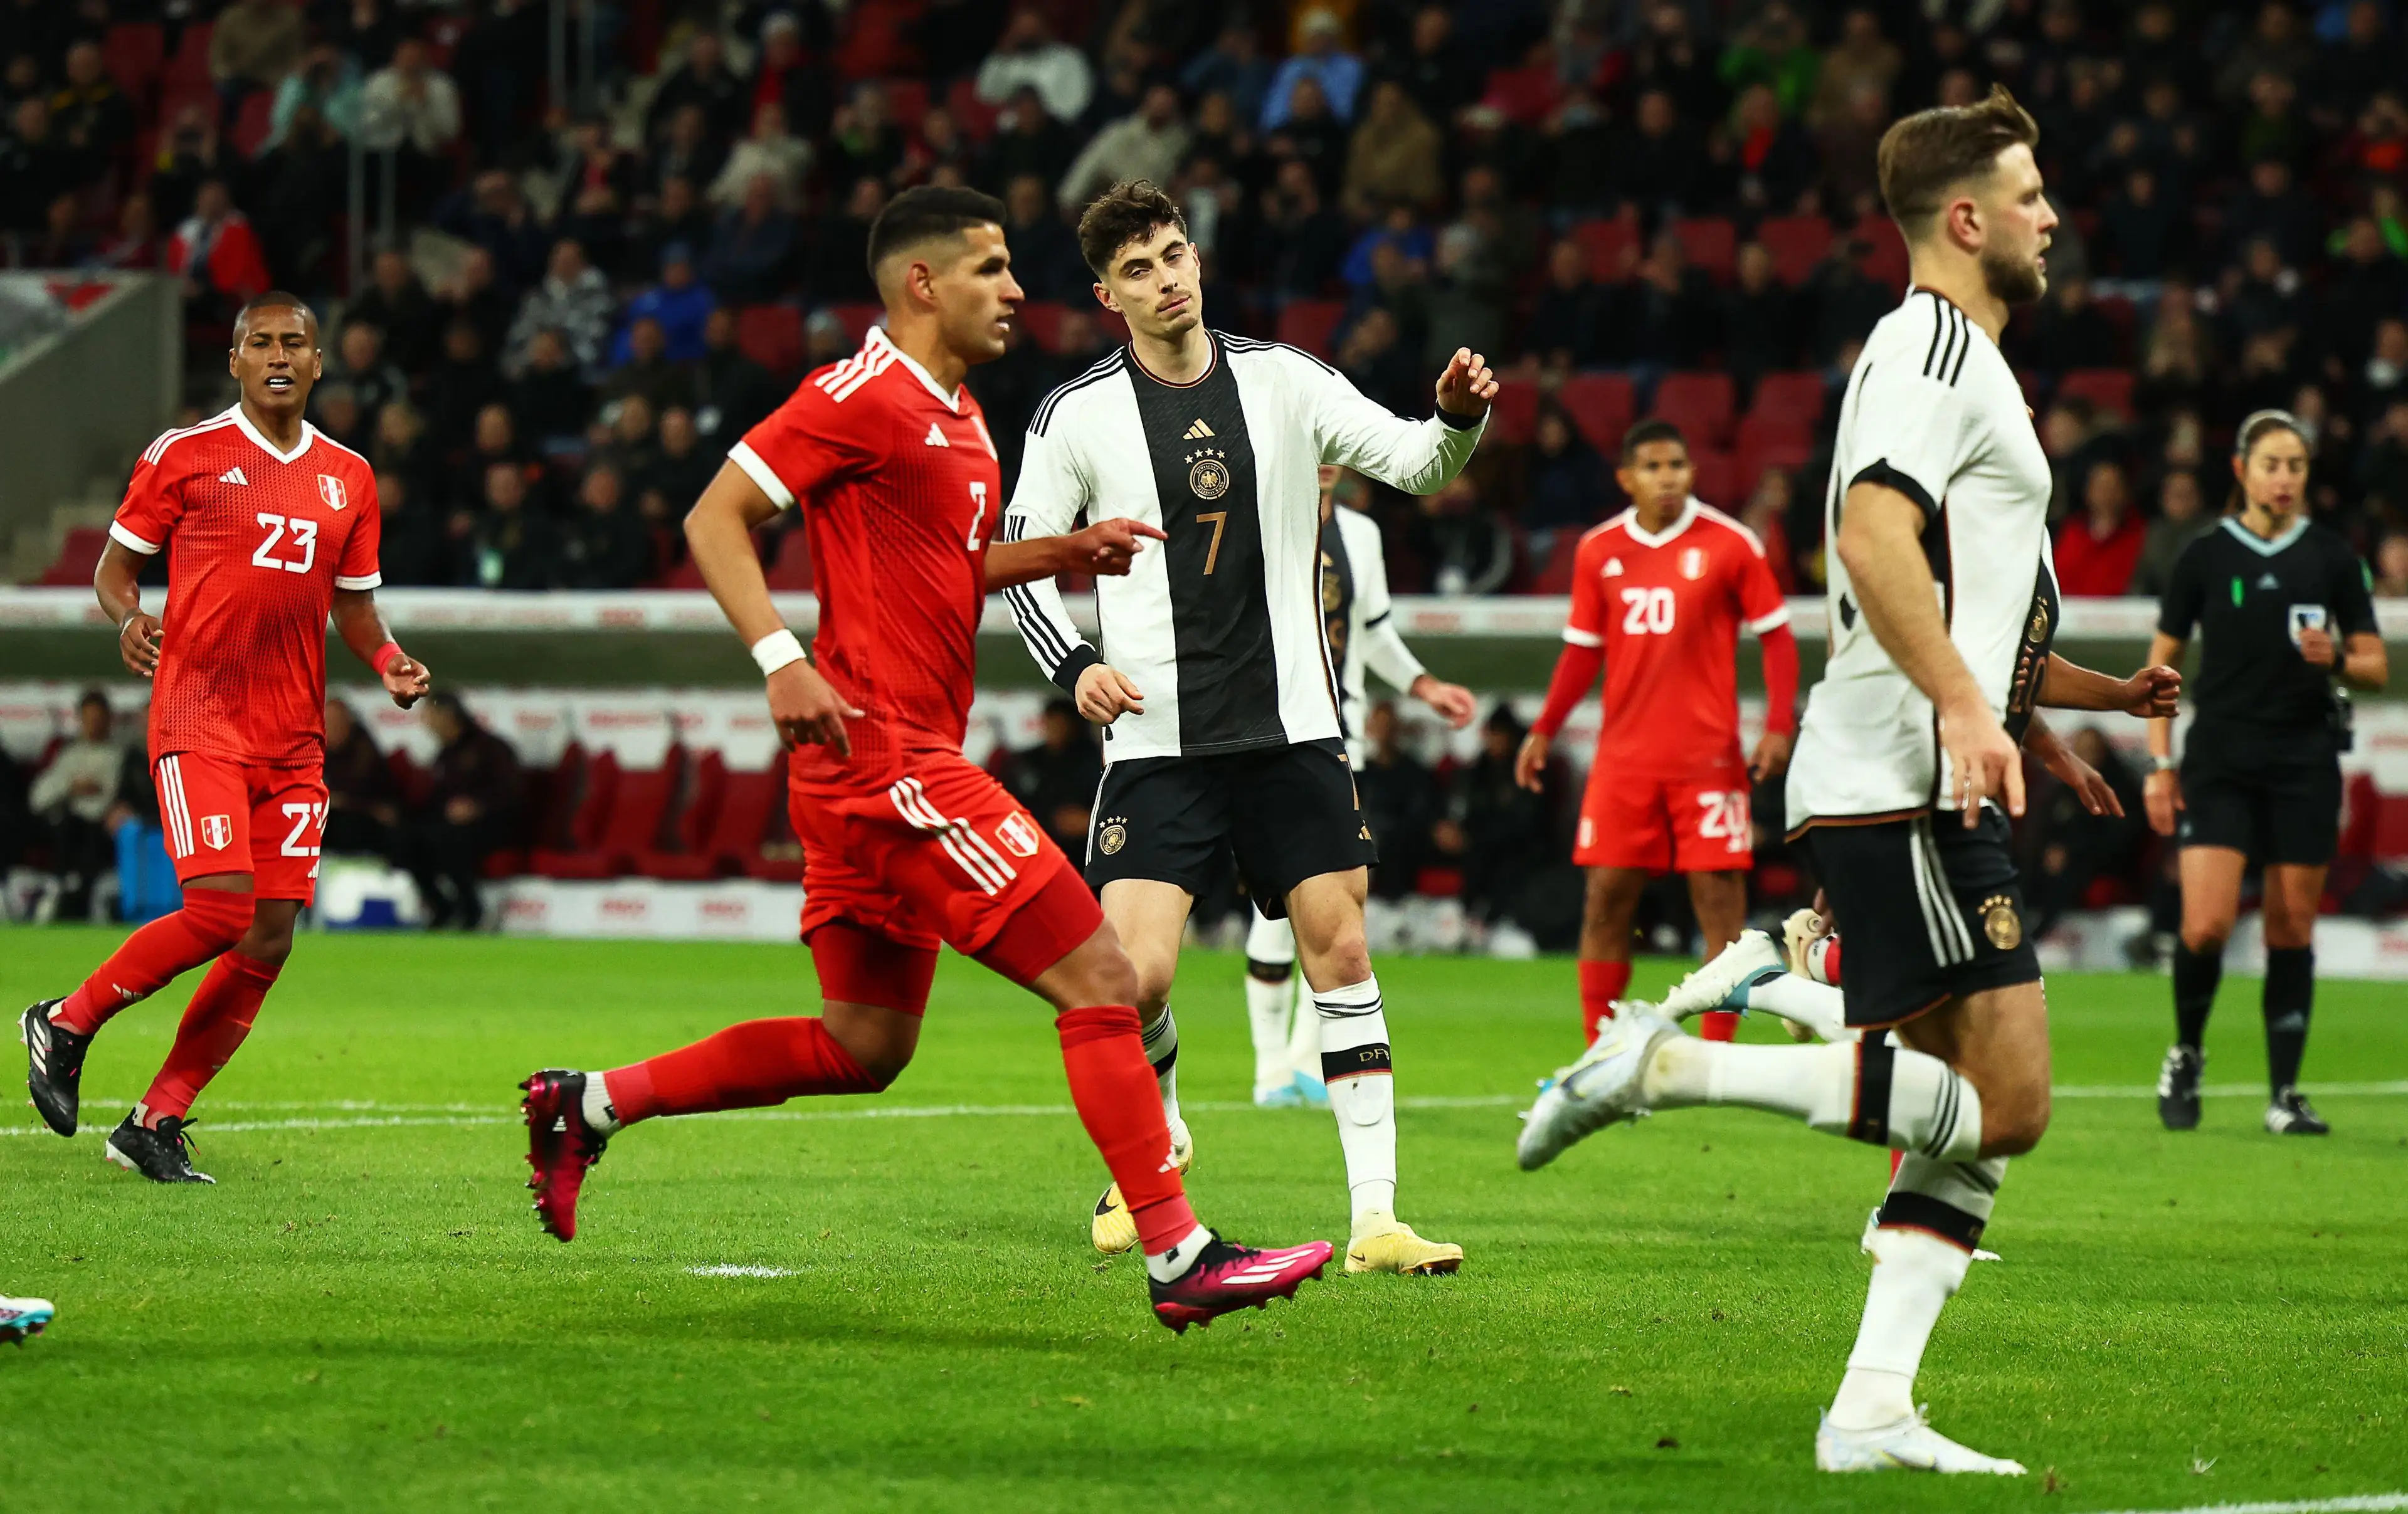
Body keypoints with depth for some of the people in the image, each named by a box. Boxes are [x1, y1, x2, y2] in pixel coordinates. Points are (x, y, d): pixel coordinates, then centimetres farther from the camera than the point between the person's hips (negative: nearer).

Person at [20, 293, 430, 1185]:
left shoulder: (347, 478, 14)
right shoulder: (186, 456, 0)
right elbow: (116, 565, 5)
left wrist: (389, 663, 2)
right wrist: (128, 618, -16)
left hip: (294, 736, 5)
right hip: (200, 719, -5)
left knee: (271, 935, -2)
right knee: (220, 908, -19)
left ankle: (156, 1125, 8)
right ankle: (66, 1025, 3)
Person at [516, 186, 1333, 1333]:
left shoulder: (959, 418, 18)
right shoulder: (865, 397, -11)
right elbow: (714, 517, -13)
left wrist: (1066, 552, 14)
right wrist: (780, 659, -24)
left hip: (908, 764, 10)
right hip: (886, 756, -10)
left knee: (862, 1048, 15)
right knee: (1099, 979, -11)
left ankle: (588, 1103, 21)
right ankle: (1177, 1256, -10)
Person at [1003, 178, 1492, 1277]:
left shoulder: (1283, 381, 4)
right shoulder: (1079, 415, -1)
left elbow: (1416, 463, 1)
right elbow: (1018, 559, 4)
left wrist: (1461, 417, -21)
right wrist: (1076, 666, -11)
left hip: (1291, 726, 2)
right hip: (1157, 739, -2)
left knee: (1340, 953, -4)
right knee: (1135, 977, -12)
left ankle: (1376, 1216, -1)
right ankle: (1154, 1144, 19)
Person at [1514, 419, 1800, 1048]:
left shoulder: (1730, 543, -3)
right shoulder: (1598, 552, 6)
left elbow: (1777, 636, 0)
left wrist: (1779, 726, -10)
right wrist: (1544, 730, 9)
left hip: (1707, 753, -3)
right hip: (1623, 754, 3)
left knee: (1720, 895, -5)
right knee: (1607, 895, 1)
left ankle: (1718, 1050, 1)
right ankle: (1597, 1050, 8)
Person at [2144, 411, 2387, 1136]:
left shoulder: (2332, 557, 4)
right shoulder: (2205, 557, 2)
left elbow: (2376, 667, 8)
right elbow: (2161, 662, 8)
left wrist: (2336, 660, -14)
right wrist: (2160, 764, 2)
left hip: (2305, 762, 1)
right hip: (2220, 761, -1)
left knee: (2292, 929, 1)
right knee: (2206, 924, -12)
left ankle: (2284, 1095, 7)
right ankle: (2185, 1057, 13)